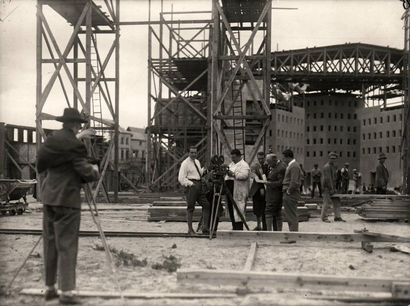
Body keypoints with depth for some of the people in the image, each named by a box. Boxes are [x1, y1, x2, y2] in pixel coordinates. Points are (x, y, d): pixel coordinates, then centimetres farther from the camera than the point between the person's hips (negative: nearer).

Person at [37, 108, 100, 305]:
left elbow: (42, 168, 15)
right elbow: (86, 173, -13)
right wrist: (95, 171, 7)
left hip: (48, 197, 8)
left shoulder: (50, 141, 10)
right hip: (66, 199, -8)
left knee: (50, 244, 13)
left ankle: (49, 288, 22)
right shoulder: (74, 144, -13)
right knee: (66, 245, -4)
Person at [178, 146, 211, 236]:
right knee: (190, 208, -3)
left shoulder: (197, 161, 17)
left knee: (206, 205, 1)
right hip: (191, 186, -8)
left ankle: (205, 227, 4)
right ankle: (190, 230, 5)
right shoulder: (185, 163, -7)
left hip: (199, 185, 8)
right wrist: (191, 184, -16)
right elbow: (181, 179, -12)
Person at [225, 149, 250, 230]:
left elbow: (244, 176, -20)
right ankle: (234, 227, 15)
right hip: (230, 190, 9)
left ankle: (239, 228, -7)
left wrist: (233, 174, -22)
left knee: (238, 208, -9)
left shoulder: (244, 165, -4)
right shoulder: (231, 164, 24)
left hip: (239, 192, -8)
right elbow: (227, 175, 29)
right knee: (231, 209, 8)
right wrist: (227, 172, 8)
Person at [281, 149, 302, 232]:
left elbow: (294, 182, -23)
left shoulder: (294, 166, -16)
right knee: (290, 216, 14)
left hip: (291, 194, -10)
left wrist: (288, 191, -13)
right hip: (288, 194, 10)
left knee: (292, 217, -6)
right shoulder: (290, 165, 16)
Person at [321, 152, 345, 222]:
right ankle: (324, 217, 6)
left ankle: (337, 217, 7)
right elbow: (327, 178, -19)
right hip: (327, 187, -8)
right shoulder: (326, 167, -14)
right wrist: (331, 188, -20)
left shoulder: (334, 166, 14)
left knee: (336, 202, 5)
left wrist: (334, 188, 15)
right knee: (327, 202, -4)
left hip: (333, 186, 8)